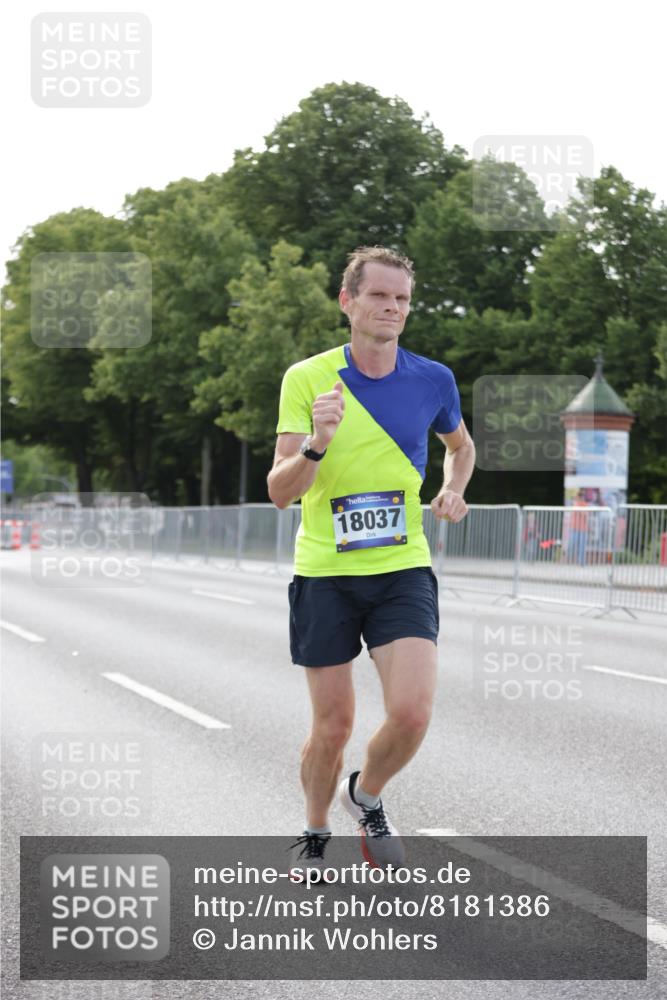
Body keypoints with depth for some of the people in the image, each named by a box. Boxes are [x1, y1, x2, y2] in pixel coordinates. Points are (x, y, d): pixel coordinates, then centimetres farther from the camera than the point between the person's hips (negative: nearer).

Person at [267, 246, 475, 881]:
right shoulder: (305, 379, -5)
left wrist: (452, 491, 4)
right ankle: (314, 835, 31)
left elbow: (460, 445, 25)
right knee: (332, 725, 4)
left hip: (403, 571, 1)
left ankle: (366, 796, 16)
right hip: (324, 573, -1)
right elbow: (280, 492, -10)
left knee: (411, 711, -16)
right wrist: (317, 442, -29)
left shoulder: (433, 380, 2)